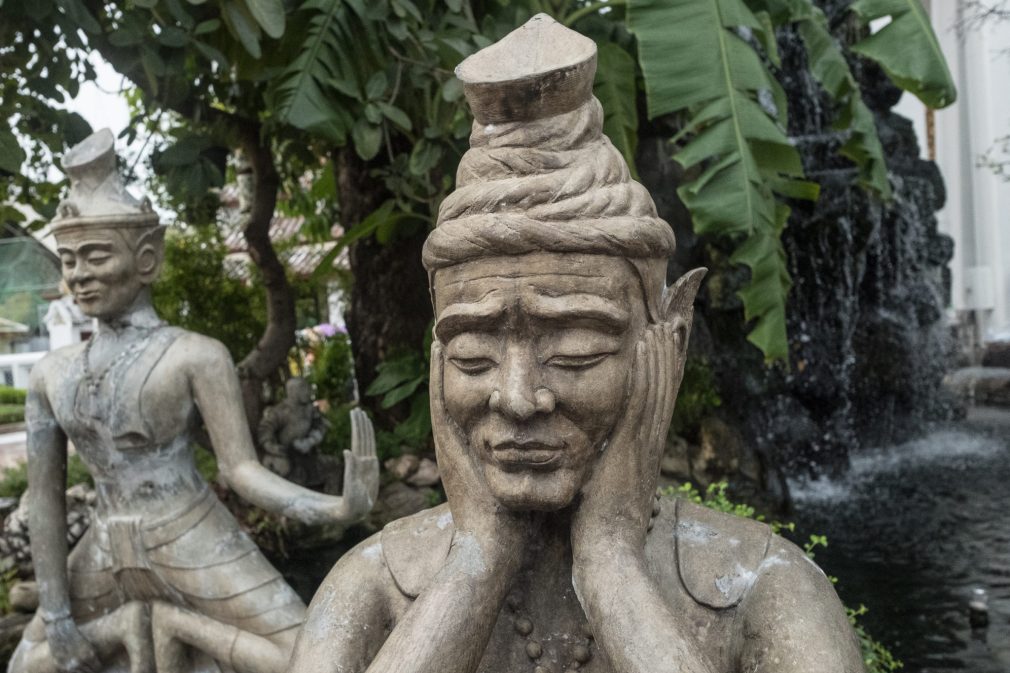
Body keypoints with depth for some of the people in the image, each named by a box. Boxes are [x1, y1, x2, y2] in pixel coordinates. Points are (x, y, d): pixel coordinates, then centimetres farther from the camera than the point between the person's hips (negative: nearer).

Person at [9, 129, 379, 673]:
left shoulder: (197, 355, -11)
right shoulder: (52, 374, 4)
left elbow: (242, 470, -14)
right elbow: (44, 496, 6)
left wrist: (338, 507, -30)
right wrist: (55, 614, 4)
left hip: (197, 548, -4)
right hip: (107, 559, 4)